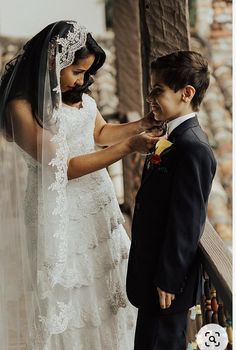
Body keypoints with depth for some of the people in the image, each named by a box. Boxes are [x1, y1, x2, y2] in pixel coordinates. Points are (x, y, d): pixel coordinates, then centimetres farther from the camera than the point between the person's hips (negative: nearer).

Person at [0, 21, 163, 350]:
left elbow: (101, 132, 17)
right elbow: (65, 167, -22)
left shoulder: (79, 95, -1)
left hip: (98, 202, 7)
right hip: (61, 211, -7)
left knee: (103, 279, 17)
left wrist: (143, 124, -1)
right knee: (67, 293, 8)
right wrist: (129, 146, -22)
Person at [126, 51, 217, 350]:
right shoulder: (177, 138, 9)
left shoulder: (192, 148, -22)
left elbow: (186, 221, -23)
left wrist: (168, 280, -19)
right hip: (152, 269, 10)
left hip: (167, 276, -10)